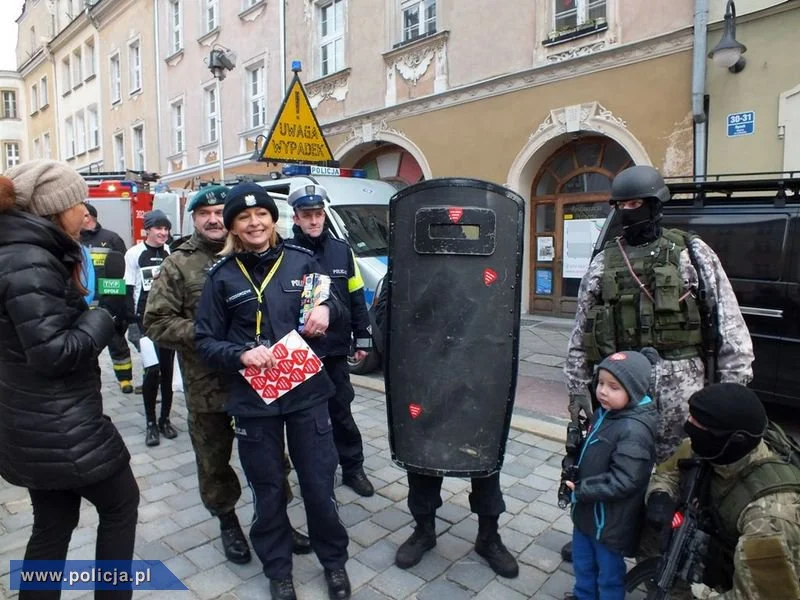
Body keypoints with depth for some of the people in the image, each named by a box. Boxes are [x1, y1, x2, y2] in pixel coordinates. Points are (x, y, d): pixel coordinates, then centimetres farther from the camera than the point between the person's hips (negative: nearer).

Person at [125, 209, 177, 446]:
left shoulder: (170, 253, 5)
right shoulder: (134, 254, -5)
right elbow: (128, 290, -4)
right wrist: (132, 321, -10)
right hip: (145, 318, -3)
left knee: (167, 370, 7)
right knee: (152, 370, -8)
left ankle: (165, 419, 21)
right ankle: (151, 423, 8)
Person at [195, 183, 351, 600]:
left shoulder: (301, 261, 0)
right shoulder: (222, 276, -1)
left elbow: (332, 305, 12)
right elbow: (205, 342, 1)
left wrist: (326, 309, -12)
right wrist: (241, 354, -18)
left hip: (307, 393, 0)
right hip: (252, 401, 0)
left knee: (319, 484, 10)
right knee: (268, 490, 14)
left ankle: (334, 561, 36)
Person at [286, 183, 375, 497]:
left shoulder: (342, 250, 2)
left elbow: (356, 298, 6)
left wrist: (362, 339, 4)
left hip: (335, 349, 2)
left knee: (341, 411, 14)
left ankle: (353, 468, 29)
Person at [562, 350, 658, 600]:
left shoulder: (634, 430, -29)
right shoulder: (604, 413, -1)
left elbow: (623, 482, -30)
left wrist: (581, 490, -24)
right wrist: (576, 483, 7)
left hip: (610, 520, -9)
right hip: (587, 510, 9)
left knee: (609, 573, 16)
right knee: (582, 562, 28)